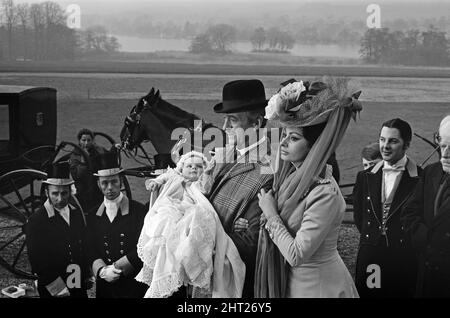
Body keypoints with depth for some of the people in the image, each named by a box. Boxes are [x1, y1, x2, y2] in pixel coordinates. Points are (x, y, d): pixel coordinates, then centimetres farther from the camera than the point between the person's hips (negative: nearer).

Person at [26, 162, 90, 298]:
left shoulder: (76, 212, 3)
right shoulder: (36, 221, -13)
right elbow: (37, 262, -14)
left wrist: (87, 276, 12)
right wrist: (59, 290, -15)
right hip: (52, 290, -4)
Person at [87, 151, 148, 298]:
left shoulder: (138, 210, -3)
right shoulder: (93, 216, 9)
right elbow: (92, 252, 5)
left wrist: (114, 268, -13)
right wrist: (102, 271, -14)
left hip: (134, 286, -2)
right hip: (105, 287, 3)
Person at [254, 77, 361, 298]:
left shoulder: (325, 194, -25)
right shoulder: (291, 176, -1)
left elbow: (296, 255, -24)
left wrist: (271, 213, -17)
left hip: (320, 286, -7)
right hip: (293, 281, 7)